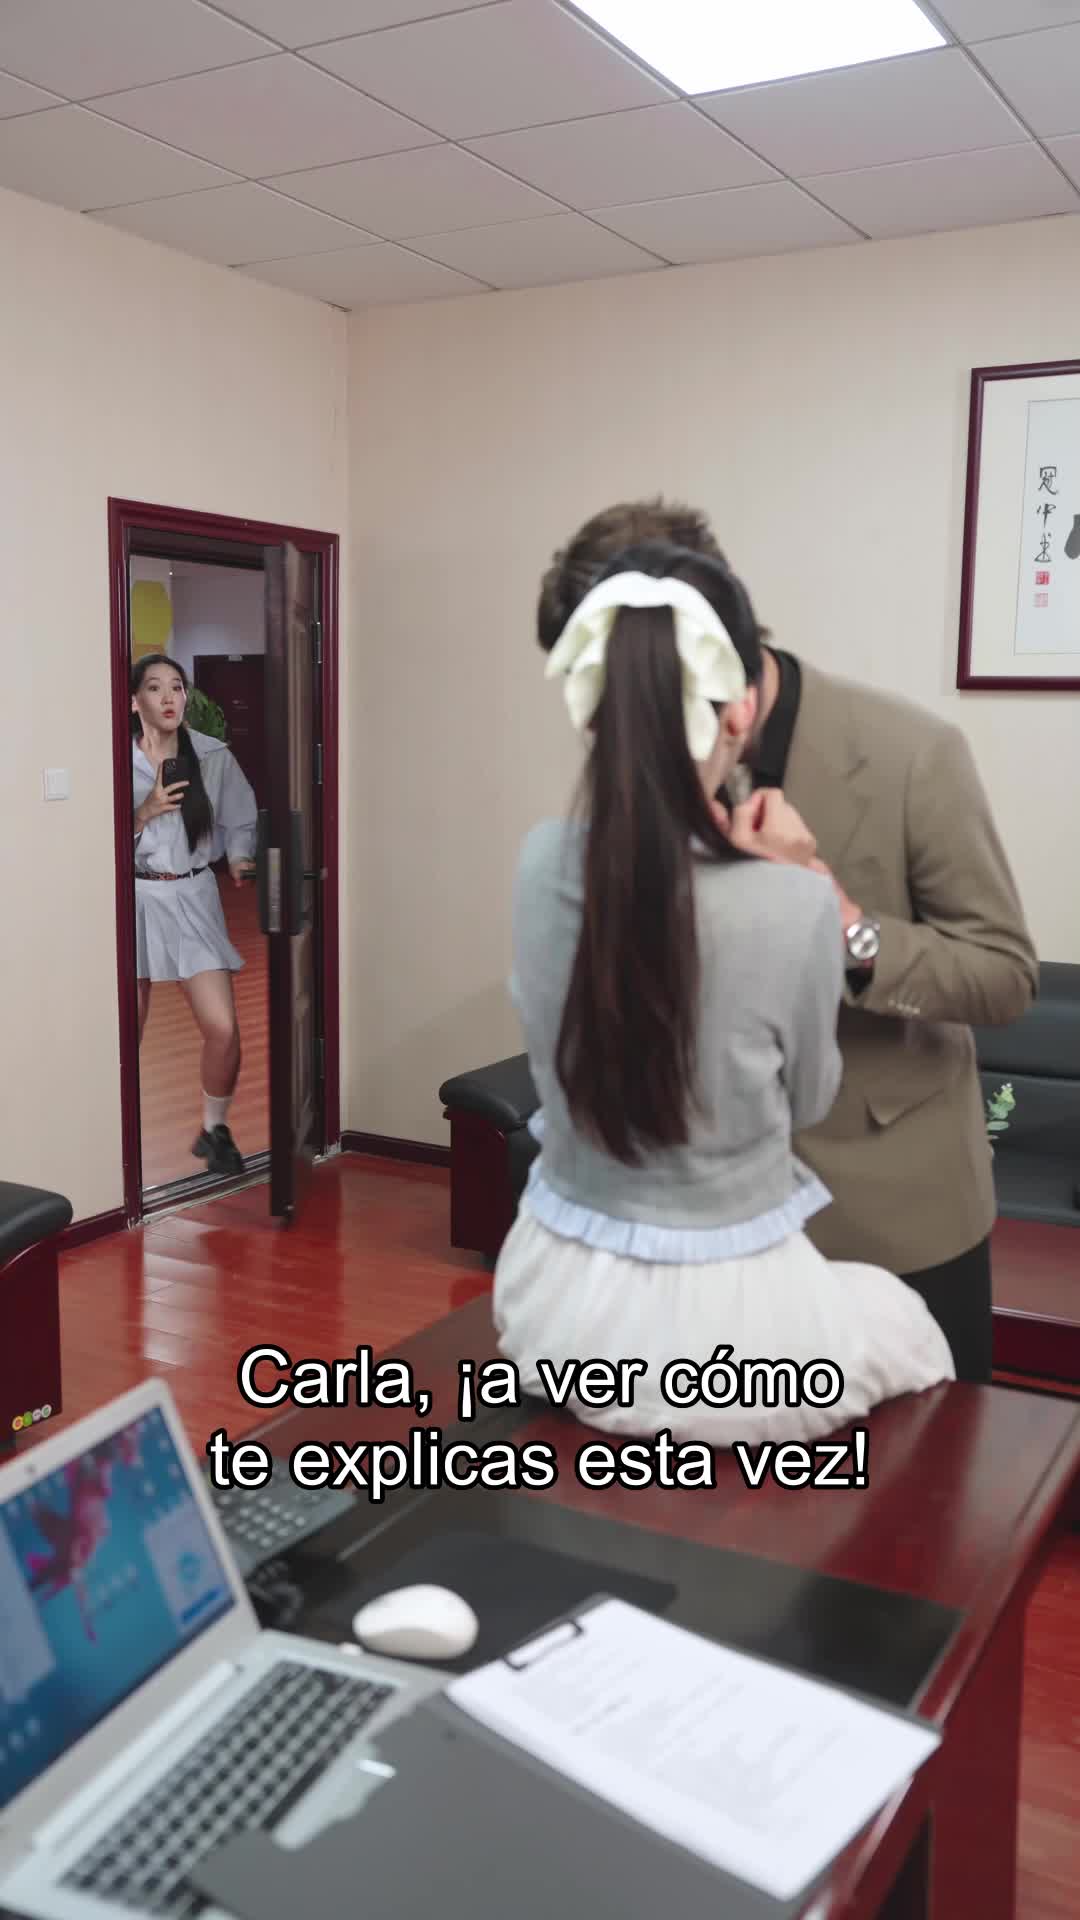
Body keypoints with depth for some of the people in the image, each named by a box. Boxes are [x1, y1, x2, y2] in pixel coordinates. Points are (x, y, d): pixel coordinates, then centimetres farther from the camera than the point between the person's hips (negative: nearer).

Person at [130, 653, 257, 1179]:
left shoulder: (213, 756, 1)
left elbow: (239, 821, 7)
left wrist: (238, 859, -12)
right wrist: (145, 813, -19)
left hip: (193, 898, 1)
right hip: (134, 899, -1)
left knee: (222, 1028, -7)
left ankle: (214, 1130, 17)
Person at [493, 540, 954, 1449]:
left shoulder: (542, 862, -12)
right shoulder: (794, 905, -24)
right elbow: (806, 1099, -5)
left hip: (559, 1298, 5)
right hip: (724, 1324, -4)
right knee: (904, 1321, 29)